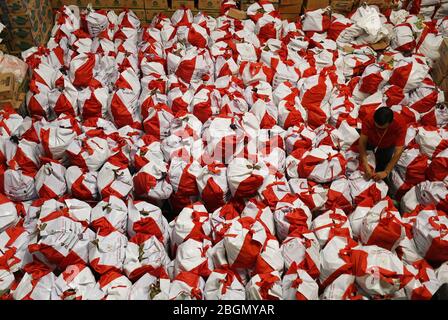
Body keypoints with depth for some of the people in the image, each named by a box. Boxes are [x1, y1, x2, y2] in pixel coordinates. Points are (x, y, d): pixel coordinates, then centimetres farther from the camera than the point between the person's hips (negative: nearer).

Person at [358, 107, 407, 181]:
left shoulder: (400, 124, -38)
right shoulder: (369, 119, -37)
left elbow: (398, 151, -36)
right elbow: (362, 142, -34)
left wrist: (386, 172, -39)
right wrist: (366, 166, -42)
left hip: (388, 146, -1)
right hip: (371, 142, 1)